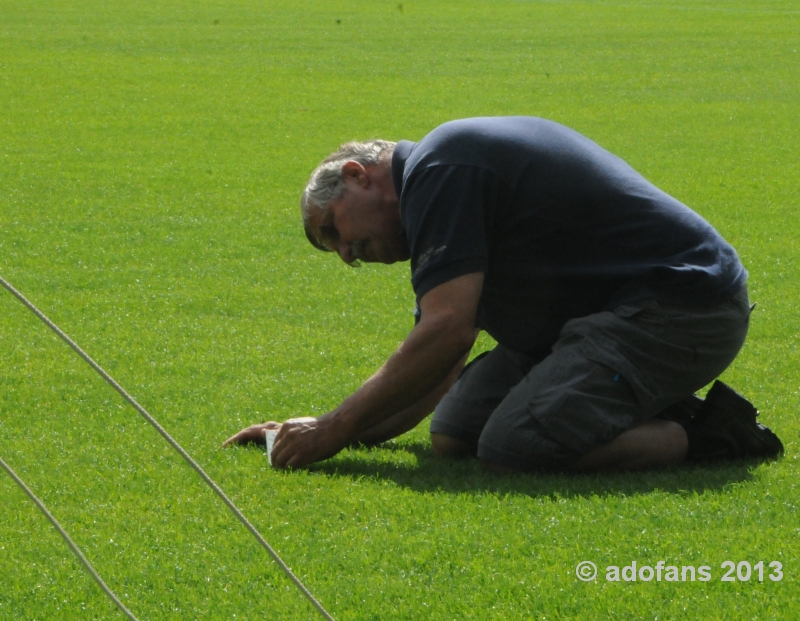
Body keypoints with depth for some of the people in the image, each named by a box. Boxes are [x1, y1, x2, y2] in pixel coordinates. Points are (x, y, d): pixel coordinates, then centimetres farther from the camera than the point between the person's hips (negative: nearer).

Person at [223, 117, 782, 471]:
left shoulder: (437, 171, -13)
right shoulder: (452, 171, 19)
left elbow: (445, 334, -22)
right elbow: (437, 375, 20)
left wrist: (337, 429, -14)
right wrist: (324, 429, 12)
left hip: (682, 308, -10)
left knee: (516, 447, -25)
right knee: (456, 433, 6)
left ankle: (706, 432, -8)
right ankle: (663, 412, 11)